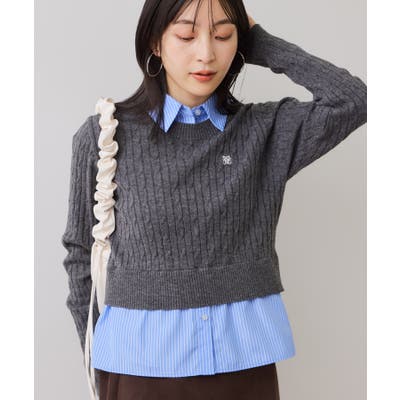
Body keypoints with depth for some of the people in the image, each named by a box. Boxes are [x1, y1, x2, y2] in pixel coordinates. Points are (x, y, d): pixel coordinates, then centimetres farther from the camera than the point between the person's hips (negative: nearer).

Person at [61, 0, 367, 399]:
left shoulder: (267, 130, 1)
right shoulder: (105, 135, -3)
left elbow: (353, 100, -14)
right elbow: (81, 250, 5)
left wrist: (262, 45, -6)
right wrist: (97, 352, 6)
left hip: (244, 357, 2)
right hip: (141, 358, -1)